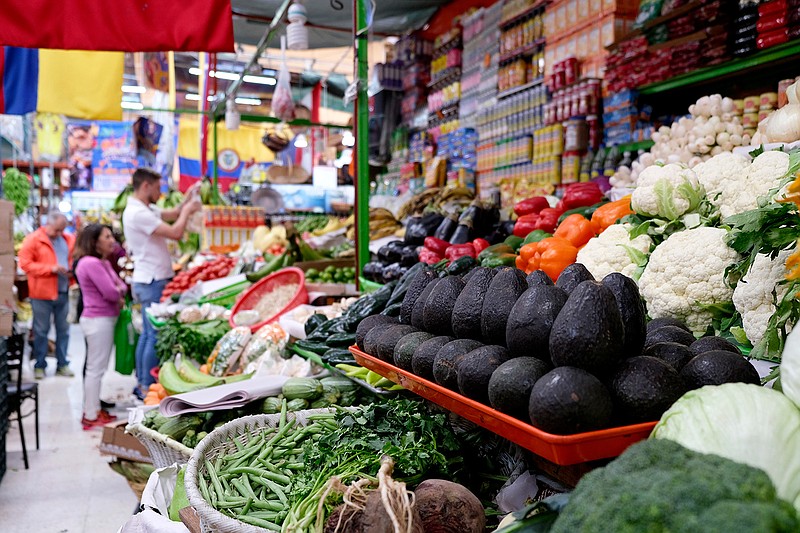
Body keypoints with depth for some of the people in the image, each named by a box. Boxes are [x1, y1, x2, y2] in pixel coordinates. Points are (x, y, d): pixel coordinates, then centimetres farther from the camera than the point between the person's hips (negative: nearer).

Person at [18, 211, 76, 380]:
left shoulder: (69, 240, 10)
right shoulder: (33, 239, -3)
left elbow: (74, 258, 21)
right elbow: (25, 264, -9)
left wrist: (72, 270, -1)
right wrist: (51, 268, -17)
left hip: (63, 292, 4)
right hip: (42, 293, -4)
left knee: (63, 330, 7)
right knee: (41, 331, 5)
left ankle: (62, 364, 16)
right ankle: (40, 365, 15)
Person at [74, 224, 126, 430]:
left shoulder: (103, 262, 13)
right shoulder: (91, 263, -18)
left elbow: (121, 286, 11)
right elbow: (111, 293, -21)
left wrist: (118, 290, -10)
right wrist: (119, 294, 0)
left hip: (105, 319, 10)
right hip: (98, 320, -10)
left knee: (95, 368, 17)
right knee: (95, 369, -3)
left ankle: (93, 409, 28)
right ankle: (91, 417, 6)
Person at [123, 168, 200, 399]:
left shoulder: (145, 210, 13)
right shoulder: (138, 213, -18)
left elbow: (171, 214, 24)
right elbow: (175, 233, -22)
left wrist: (187, 200, 10)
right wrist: (187, 211, -6)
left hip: (151, 281, 11)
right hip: (153, 282, -11)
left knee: (148, 334, 14)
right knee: (156, 336, -6)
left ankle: (142, 384, 22)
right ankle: (147, 387, 0)